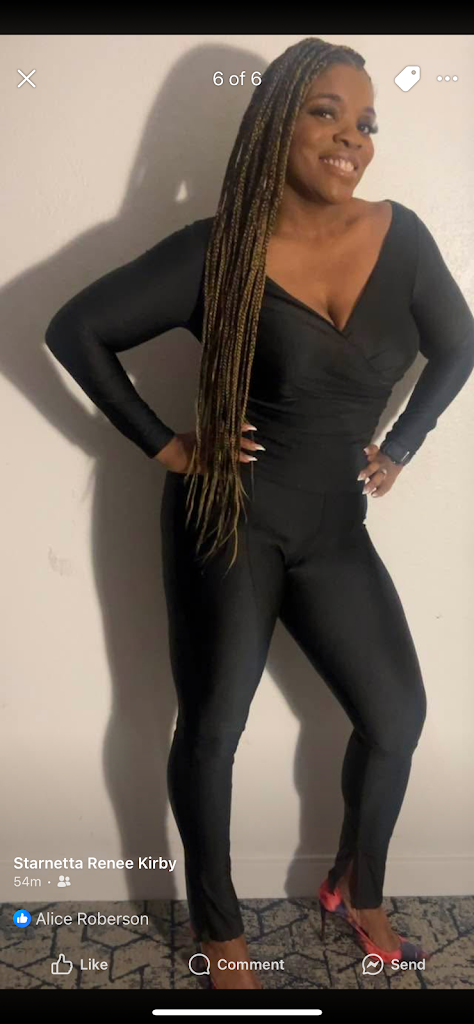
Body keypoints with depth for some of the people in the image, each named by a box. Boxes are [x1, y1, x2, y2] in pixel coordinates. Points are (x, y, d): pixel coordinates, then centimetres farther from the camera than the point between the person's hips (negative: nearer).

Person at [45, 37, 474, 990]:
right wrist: (162, 445, -9)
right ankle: (218, 925, 29)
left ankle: (358, 888, 35)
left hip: (335, 526, 4)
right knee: (213, 726, 4)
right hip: (230, 517, -4)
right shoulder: (218, 250, -11)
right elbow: (75, 328, -9)